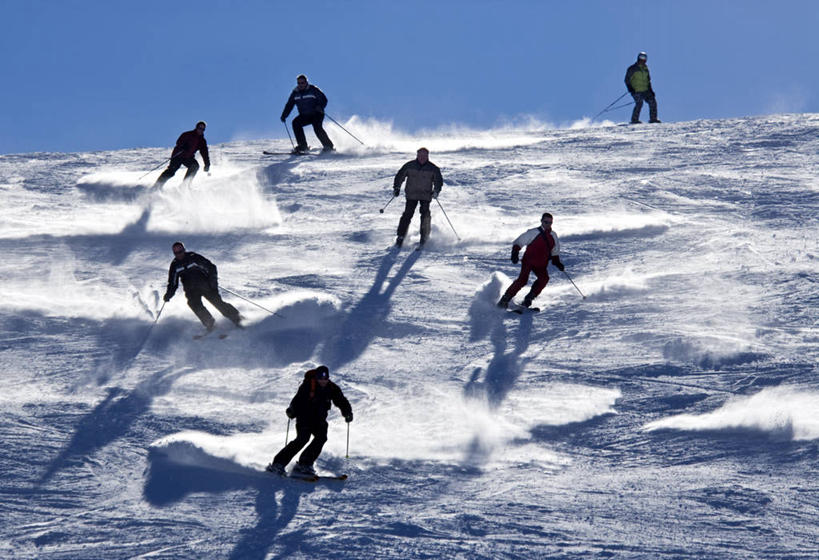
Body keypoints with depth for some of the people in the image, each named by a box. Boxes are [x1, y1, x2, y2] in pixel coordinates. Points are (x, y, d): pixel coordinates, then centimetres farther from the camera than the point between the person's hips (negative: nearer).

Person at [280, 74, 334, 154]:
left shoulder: (313, 90, -10)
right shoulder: (295, 93, 4)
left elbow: (324, 99, -11)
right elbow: (289, 105, 10)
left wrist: (320, 106, -32)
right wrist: (284, 115, -4)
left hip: (316, 114, -5)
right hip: (304, 116, 5)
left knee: (317, 127, -28)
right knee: (296, 123, -18)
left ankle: (328, 146, -19)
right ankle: (302, 146, -15)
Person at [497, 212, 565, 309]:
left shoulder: (553, 236, 12)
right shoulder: (533, 232, -4)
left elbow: (555, 253, 25)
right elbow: (518, 242, -3)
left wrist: (557, 263, 10)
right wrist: (515, 253, -18)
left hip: (541, 265, 5)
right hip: (528, 261, -5)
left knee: (544, 278, -24)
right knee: (523, 279, -23)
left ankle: (529, 299, -17)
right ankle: (505, 299, -17)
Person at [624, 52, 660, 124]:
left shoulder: (645, 69, 17)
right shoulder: (632, 69, -3)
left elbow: (648, 81, 25)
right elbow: (627, 80, -4)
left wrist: (650, 90, 15)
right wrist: (630, 88, -18)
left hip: (645, 91, 6)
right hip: (636, 91, -6)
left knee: (652, 101, -5)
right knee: (639, 103, -21)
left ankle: (653, 119, 3)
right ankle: (634, 120, -14)